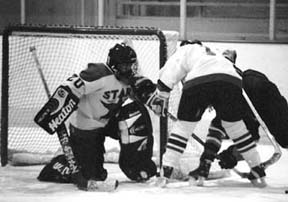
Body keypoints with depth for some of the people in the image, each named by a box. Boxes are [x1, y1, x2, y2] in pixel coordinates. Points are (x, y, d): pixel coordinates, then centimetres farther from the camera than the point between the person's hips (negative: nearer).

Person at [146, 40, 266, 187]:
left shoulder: (187, 49, 31)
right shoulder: (218, 57, 45)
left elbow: (170, 70, 13)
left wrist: (160, 96, 16)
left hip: (197, 82, -3)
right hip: (232, 81, 4)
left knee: (183, 126, 11)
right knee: (236, 127, 20)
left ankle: (166, 171, 6)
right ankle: (258, 173, 22)